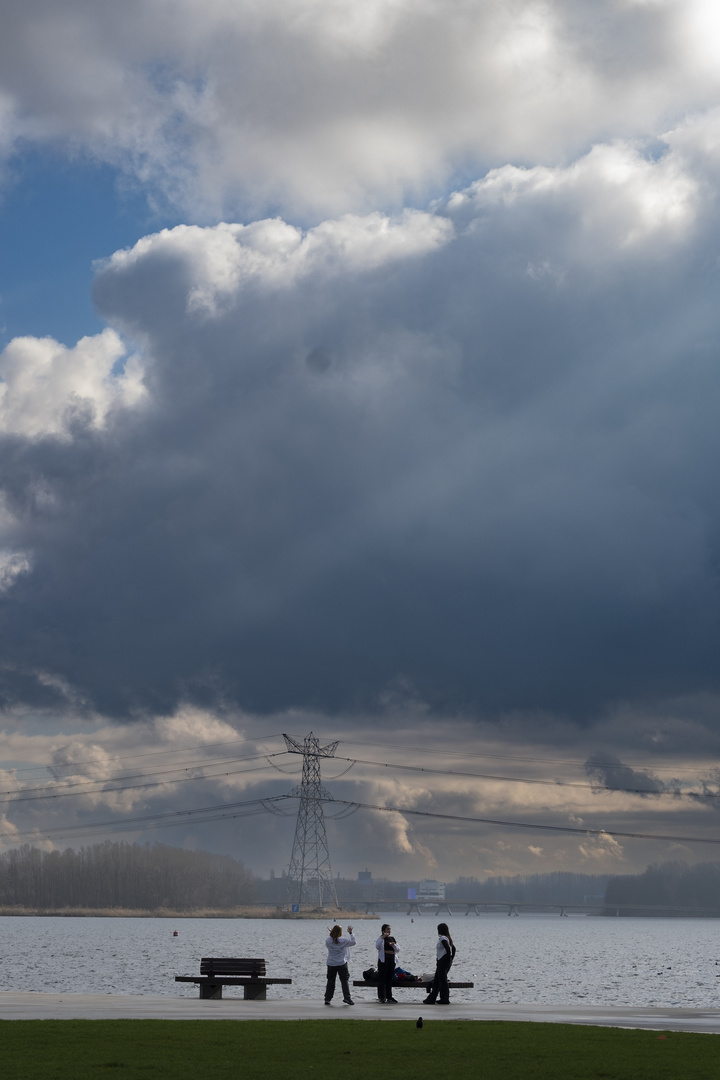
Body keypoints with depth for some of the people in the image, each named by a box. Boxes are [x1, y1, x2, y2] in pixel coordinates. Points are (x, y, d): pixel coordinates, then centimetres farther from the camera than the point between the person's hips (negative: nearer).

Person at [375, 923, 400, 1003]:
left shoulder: (392, 938, 15)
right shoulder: (381, 938, -1)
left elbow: (398, 950, 12)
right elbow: (377, 946, -20)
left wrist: (394, 945, -8)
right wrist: (383, 937, -26)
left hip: (392, 960, 6)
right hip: (383, 960, -5)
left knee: (389, 979, 8)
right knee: (382, 979, -6)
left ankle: (389, 997, 13)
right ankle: (381, 997, -4)